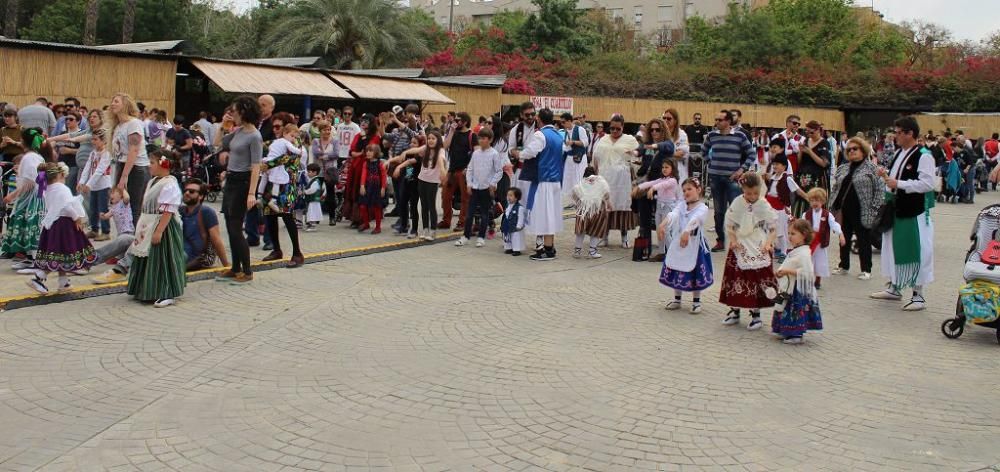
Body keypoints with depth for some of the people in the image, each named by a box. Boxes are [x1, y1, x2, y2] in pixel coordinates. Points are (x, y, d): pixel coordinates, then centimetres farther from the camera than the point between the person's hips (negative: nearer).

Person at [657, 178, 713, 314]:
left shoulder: (702, 208, -9)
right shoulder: (681, 206, 5)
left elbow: (695, 219, -29)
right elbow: (672, 215, -15)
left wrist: (686, 231, -48)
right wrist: (662, 225, -35)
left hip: (695, 246, -4)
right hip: (678, 244, 4)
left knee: (695, 274, 4)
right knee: (676, 273, 12)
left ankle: (696, 302, 19)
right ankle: (677, 300, 27)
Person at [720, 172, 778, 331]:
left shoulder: (764, 207, -5)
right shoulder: (737, 204, -3)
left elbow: (773, 228, -2)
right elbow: (729, 226, 2)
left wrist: (768, 243, -15)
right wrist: (733, 240, -11)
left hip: (759, 250, -1)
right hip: (740, 249, 1)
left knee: (757, 281, 0)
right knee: (736, 279, 6)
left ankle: (755, 314, 11)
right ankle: (734, 311, 21)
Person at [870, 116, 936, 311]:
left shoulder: (924, 156, -15)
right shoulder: (898, 153, 11)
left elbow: (927, 184, -21)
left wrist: (898, 184, -21)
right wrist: (886, 176, 2)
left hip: (915, 213, -9)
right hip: (897, 210, 9)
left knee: (916, 251, -3)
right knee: (894, 247, 16)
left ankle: (918, 295, 5)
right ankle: (894, 288, 30)